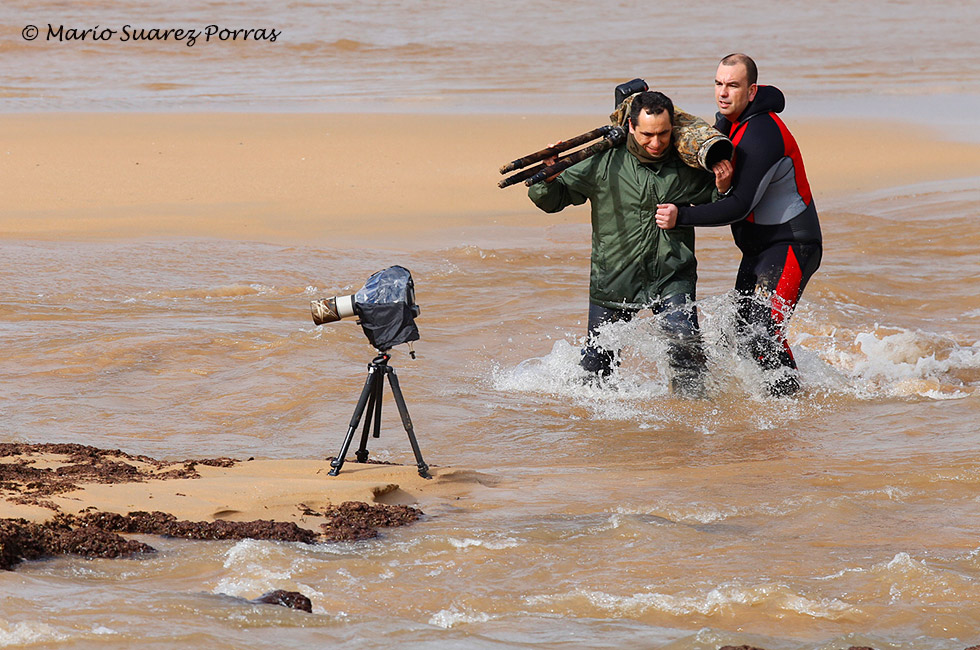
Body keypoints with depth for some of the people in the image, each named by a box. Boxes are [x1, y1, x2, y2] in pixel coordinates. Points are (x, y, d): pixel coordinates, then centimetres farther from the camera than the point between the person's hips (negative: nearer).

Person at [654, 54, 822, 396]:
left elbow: (739, 206, -27)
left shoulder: (761, 136, -25)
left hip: (791, 246, -10)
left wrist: (681, 217, -30)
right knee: (743, 334, 10)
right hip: (759, 248, 10)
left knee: (762, 331, -20)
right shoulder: (730, 122, 5)